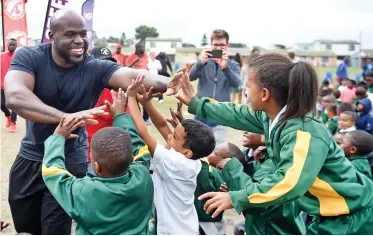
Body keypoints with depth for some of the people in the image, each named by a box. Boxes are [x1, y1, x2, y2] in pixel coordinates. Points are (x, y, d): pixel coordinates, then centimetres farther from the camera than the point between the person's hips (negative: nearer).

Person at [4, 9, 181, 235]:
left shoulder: (96, 68, -19)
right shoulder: (28, 56, -17)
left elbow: (133, 76, -38)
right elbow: (15, 96, -35)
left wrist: (166, 83, -60)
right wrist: (66, 117, -50)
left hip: (70, 162, -2)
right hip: (30, 157, 2)